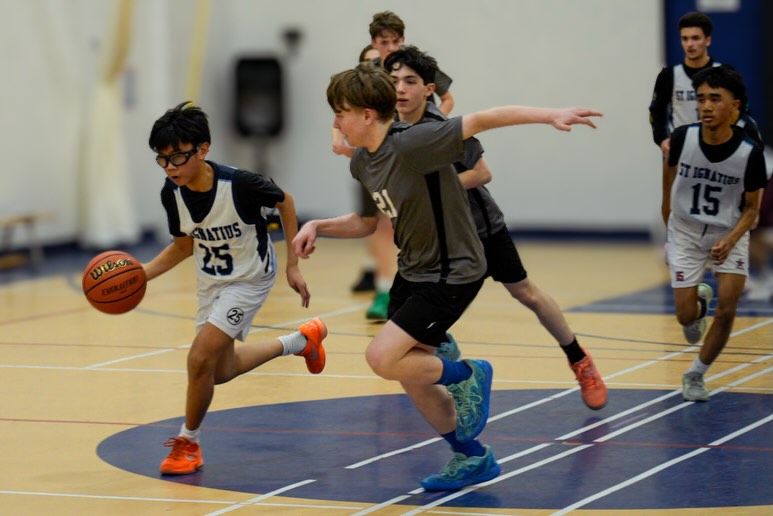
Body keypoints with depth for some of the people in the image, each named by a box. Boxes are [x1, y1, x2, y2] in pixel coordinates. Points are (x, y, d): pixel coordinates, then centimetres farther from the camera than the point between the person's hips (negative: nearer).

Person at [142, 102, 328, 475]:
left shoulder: (240, 184, -32)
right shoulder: (172, 194, -17)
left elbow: (285, 202, -12)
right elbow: (184, 245, 1)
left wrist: (293, 265, -9)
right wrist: (141, 274, -13)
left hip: (250, 278, -6)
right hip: (211, 281, 6)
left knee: (201, 359, -19)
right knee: (220, 371, 17)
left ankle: (188, 443, 4)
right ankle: (300, 341, 40)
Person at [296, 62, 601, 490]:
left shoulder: (411, 144, -25)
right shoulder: (361, 163, 1)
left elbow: (483, 120, -28)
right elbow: (367, 222, 17)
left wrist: (550, 115, -34)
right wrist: (318, 226, 2)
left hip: (452, 273, -9)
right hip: (412, 272, 9)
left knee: (382, 358, -18)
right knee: (412, 380, 13)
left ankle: (467, 376, 6)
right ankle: (473, 459, 31)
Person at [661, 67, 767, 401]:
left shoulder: (750, 153, -23)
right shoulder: (683, 138, -20)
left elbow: (751, 208, -10)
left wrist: (731, 240, -26)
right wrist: (668, 214, 14)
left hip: (729, 235, -1)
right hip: (686, 233, 1)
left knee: (727, 310, -12)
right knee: (686, 317, -3)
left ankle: (696, 374, 11)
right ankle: (700, 299, 36)